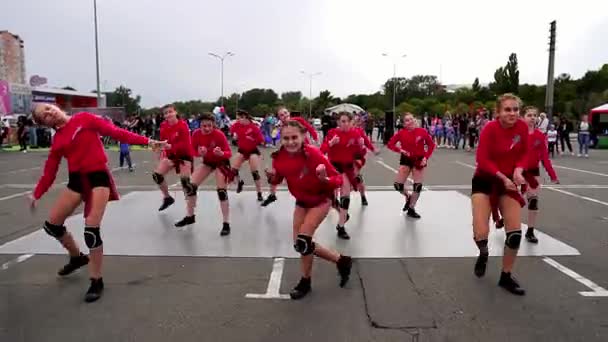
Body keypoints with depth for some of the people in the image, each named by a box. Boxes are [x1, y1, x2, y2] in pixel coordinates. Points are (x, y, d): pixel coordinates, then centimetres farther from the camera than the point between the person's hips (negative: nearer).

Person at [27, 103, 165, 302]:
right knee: (51, 224, 10)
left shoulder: (84, 119, -1)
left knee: (91, 230, -13)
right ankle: (77, 257, 37)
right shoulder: (57, 141, 10)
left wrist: (146, 141, -14)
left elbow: (114, 132, -7)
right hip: (77, 180, 6)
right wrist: (36, 195, 5)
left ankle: (96, 281, 2)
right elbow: (49, 172, 13)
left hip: (98, 176, -6)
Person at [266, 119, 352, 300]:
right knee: (299, 244, 7)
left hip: (320, 200, -6)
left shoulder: (313, 154, -31)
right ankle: (342, 261, 24)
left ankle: (305, 282, 13)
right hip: (302, 201, 7)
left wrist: (325, 179, -48)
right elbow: (277, 180, 2)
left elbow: (338, 179, -27)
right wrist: (272, 177, -21)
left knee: (303, 241, -14)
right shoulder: (279, 157, -16)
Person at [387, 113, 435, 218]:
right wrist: (400, 150, -19)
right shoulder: (401, 133, -8)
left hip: (419, 160, 0)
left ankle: (411, 209, 19)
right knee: (398, 185, -8)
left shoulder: (422, 131, -9)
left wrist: (426, 157, -11)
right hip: (406, 160, 0)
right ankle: (408, 197, 25)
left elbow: (431, 144, -1)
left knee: (418, 186, 1)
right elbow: (390, 144, -4)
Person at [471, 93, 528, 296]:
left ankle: (506, 277, 22)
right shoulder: (490, 128, -19)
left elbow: (524, 153, 5)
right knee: (481, 234, -13)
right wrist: (502, 177, -26)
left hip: (508, 182, 4)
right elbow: (482, 159, -19)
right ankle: (483, 254, 27)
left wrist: (518, 170, -14)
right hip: (485, 180, -4)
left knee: (515, 232, 1)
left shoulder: (522, 127, -5)